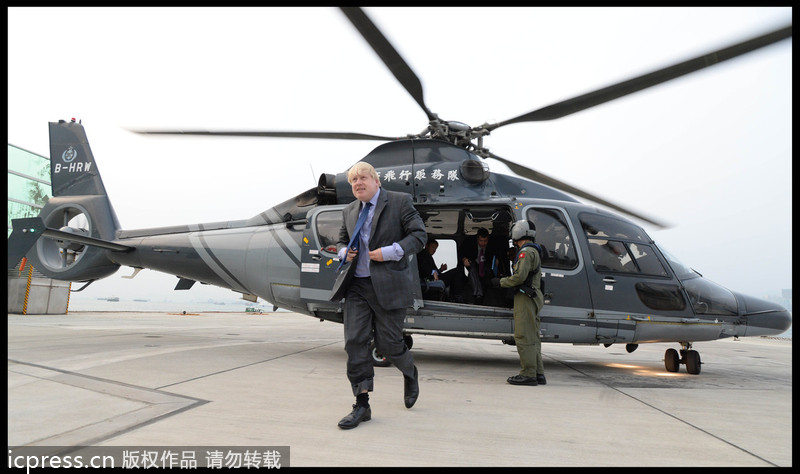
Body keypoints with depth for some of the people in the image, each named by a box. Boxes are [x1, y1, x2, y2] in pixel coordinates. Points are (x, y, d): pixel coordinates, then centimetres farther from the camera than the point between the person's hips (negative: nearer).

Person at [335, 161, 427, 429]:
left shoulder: (400, 201, -1)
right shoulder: (349, 211, 14)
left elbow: (419, 235, -5)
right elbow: (341, 240, 26)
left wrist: (389, 252, -15)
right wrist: (344, 252, 2)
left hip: (388, 286, -4)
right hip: (357, 285, 5)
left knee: (388, 343, 2)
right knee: (355, 341, -3)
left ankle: (410, 373, 37)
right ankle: (362, 405, 7)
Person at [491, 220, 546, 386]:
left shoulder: (526, 252, -11)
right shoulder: (534, 251, 21)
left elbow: (519, 276, -19)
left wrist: (500, 282, -7)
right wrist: (504, 280, 18)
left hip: (525, 297, -10)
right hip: (532, 298, 10)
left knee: (524, 336, -8)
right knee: (532, 336, 12)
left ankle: (528, 374, -7)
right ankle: (538, 374, 15)